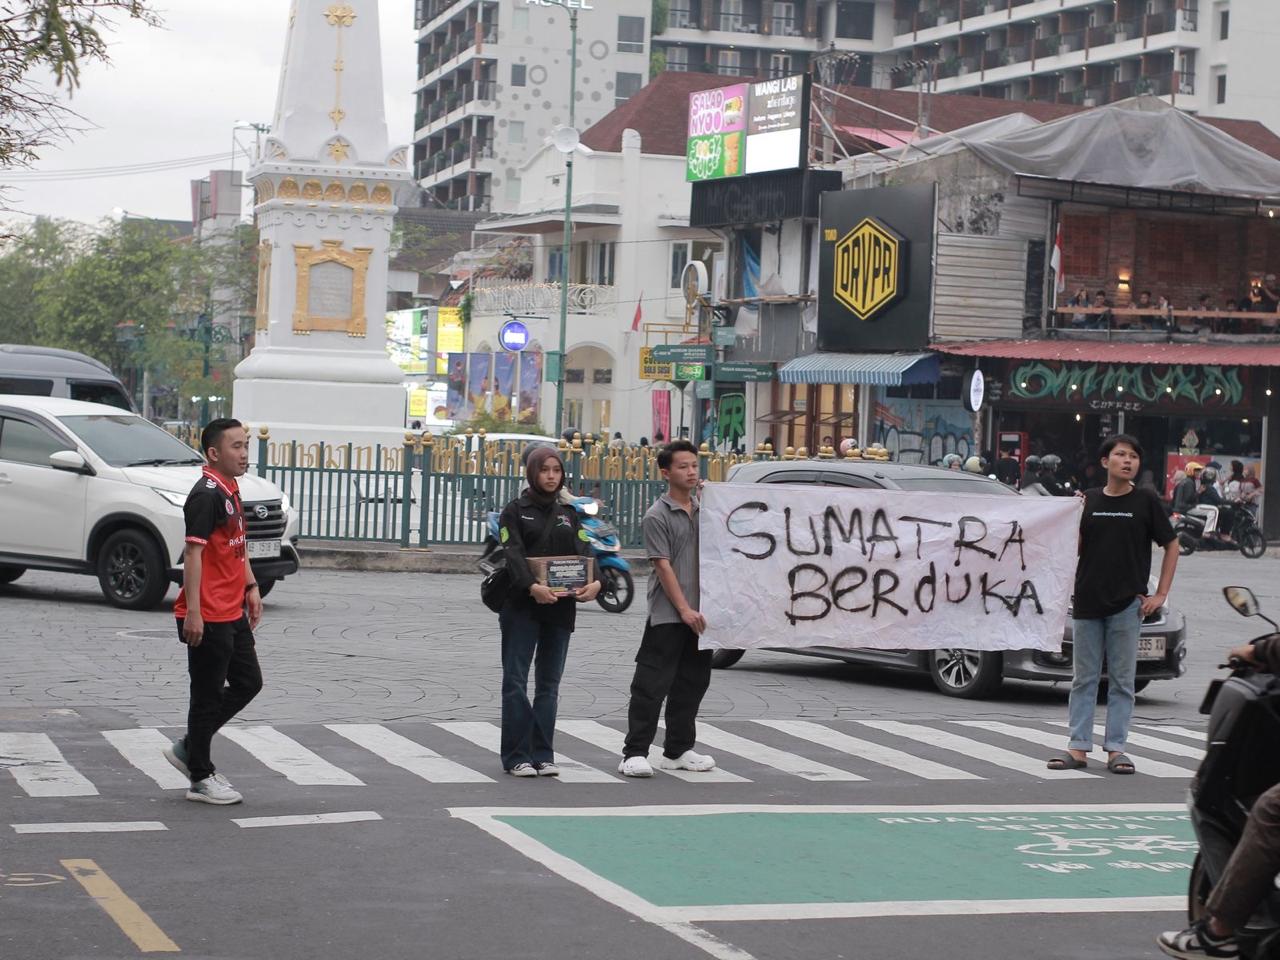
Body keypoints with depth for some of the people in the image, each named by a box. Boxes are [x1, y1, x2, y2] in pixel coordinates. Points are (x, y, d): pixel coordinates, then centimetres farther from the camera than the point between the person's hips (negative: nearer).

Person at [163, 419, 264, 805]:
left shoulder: (230, 491, 14)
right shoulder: (206, 495, -17)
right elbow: (193, 552, -21)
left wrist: (251, 587, 19)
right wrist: (193, 611, -24)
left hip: (233, 613, 10)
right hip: (208, 617, -10)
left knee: (248, 683, 15)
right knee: (208, 695, 0)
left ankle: (189, 748, 24)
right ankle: (201, 777, 11)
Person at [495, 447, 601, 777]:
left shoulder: (568, 513, 14)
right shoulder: (516, 511, 1)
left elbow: (583, 552, 3)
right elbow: (513, 554, -13)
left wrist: (595, 582, -17)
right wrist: (532, 586, -30)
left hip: (560, 609, 4)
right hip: (522, 607, -4)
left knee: (549, 684, 6)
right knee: (516, 681, -4)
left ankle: (543, 755, 10)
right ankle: (517, 756, 0)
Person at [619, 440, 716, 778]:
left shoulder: (703, 510, 13)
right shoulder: (657, 516, -7)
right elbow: (663, 566, -12)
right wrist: (684, 609, -17)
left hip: (698, 613, 7)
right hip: (667, 614, -7)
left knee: (692, 683, 12)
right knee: (652, 685, -6)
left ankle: (678, 750, 22)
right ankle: (635, 753, -5)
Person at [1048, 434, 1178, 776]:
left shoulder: (1145, 502, 0)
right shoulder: (1088, 500, 5)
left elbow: (1171, 545, 5)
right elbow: (1075, 549, 6)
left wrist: (1160, 594, 0)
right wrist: (1074, 518, -12)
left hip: (1127, 603, -2)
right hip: (1087, 600, 2)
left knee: (1122, 680, 3)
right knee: (1084, 678, 6)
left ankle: (1115, 748, 8)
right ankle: (1079, 748, 9)